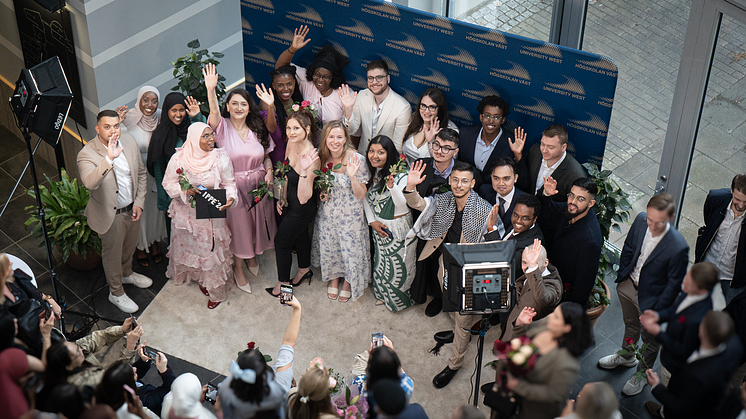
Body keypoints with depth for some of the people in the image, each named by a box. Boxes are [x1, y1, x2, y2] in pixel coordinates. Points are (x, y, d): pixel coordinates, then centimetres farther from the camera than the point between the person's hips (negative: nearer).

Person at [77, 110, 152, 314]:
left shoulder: (129, 141, -10)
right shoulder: (87, 154, -28)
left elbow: (141, 173, 2)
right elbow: (89, 182, -47)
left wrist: (139, 202, -3)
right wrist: (109, 159, -56)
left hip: (131, 209, 6)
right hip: (110, 214, -5)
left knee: (129, 245, 30)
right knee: (112, 254, 16)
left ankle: (127, 273, 60)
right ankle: (116, 292, 39)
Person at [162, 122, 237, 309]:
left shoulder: (221, 157, -13)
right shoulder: (178, 159, -13)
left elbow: (228, 183, -4)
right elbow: (169, 183, -3)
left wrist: (230, 198, -25)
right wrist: (185, 191, -22)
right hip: (186, 213, 1)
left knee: (212, 249, 5)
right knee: (188, 246, 19)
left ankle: (215, 289, 23)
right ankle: (196, 276, 46)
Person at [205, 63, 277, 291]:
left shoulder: (257, 129, 1)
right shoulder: (223, 128, -12)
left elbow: (266, 156, 10)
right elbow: (214, 112, -33)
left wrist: (268, 172, -10)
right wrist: (211, 89, -50)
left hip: (258, 184, 4)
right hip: (233, 185, -4)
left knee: (256, 222, 19)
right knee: (237, 226, 8)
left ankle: (252, 255, 47)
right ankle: (238, 268, 27)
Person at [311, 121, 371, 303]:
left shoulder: (356, 159, -21)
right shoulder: (322, 158, -8)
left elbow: (361, 196, -17)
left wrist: (352, 176, -33)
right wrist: (321, 193, -9)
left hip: (350, 215, -3)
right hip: (327, 214, 4)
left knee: (350, 247, 10)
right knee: (329, 246, 18)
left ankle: (348, 281, 38)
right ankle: (333, 278, 45)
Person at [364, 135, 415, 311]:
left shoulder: (400, 175, -23)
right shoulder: (371, 172, -2)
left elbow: (403, 206, -25)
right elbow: (366, 197, 9)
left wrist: (392, 187, -41)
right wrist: (372, 221, -2)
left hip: (398, 228, -6)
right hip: (379, 227, 6)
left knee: (397, 266, 7)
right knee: (381, 262, 20)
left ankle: (399, 299, 32)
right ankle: (383, 294, 43)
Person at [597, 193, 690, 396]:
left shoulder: (678, 248, -38)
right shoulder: (641, 220, -22)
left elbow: (674, 283, -22)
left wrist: (657, 310, -14)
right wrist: (622, 275, 7)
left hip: (651, 298, -5)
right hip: (629, 286, 5)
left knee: (650, 340, 24)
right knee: (630, 325, 34)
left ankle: (642, 373, 52)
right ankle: (626, 356, 63)